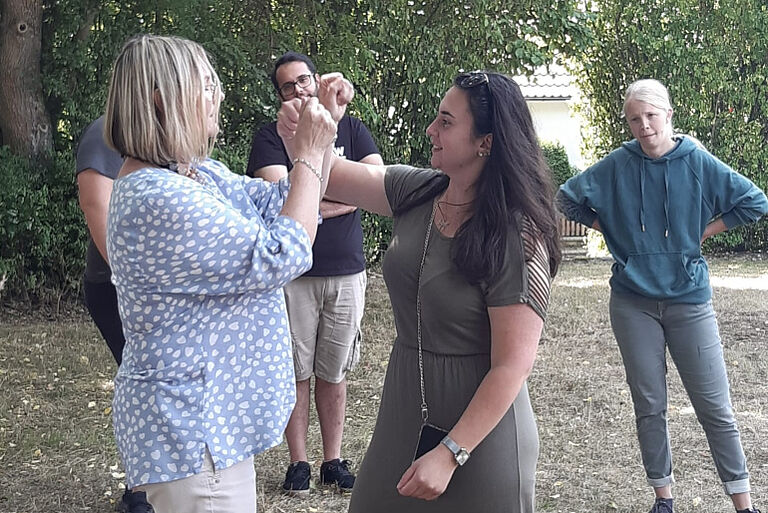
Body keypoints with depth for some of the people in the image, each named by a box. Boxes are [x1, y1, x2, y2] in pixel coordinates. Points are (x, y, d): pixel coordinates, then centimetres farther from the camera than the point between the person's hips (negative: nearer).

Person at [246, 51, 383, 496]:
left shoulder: (351, 129, 6)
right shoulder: (271, 136, -1)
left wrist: (312, 203, -13)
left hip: (346, 271, 2)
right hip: (292, 274, -2)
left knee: (333, 372, 11)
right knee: (296, 371, 4)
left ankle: (334, 460, 22)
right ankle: (299, 463, 17)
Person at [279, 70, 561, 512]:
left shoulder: (516, 237, -20)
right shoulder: (415, 193, -1)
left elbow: (512, 366, -21)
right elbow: (333, 177, 7)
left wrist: (449, 454, -22)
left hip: (480, 432, -6)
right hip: (404, 421, 7)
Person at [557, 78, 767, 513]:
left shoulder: (697, 162, -5)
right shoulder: (617, 166, -2)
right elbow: (569, 198, 8)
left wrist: (703, 232, -3)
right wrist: (611, 230, 3)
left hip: (689, 298, -1)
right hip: (634, 301, 1)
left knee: (715, 406, 2)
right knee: (649, 406, 8)